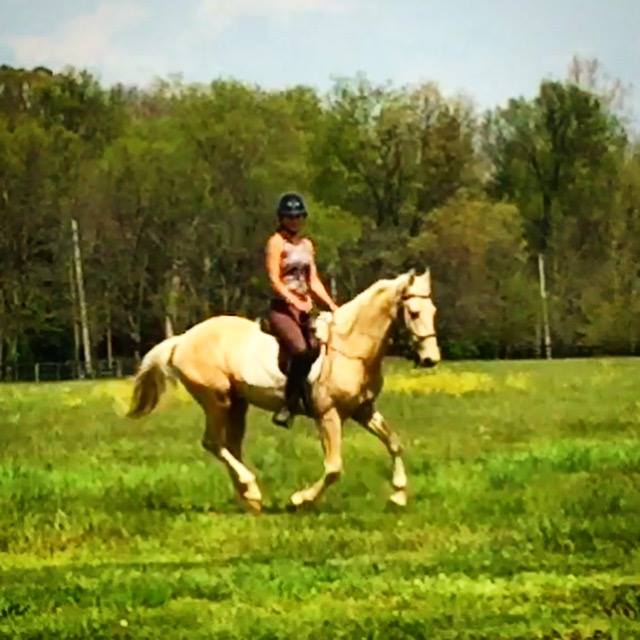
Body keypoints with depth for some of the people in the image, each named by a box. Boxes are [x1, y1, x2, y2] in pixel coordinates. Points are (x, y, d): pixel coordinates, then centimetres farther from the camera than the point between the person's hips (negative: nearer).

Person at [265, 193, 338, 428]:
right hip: (282, 308, -8)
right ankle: (290, 403, -22)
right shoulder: (276, 243, -3)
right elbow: (274, 280, -12)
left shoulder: (307, 245, 18)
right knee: (300, 349, -30)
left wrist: (332, 305, 6)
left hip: (304, 308, 8)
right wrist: (295, 301, -25)